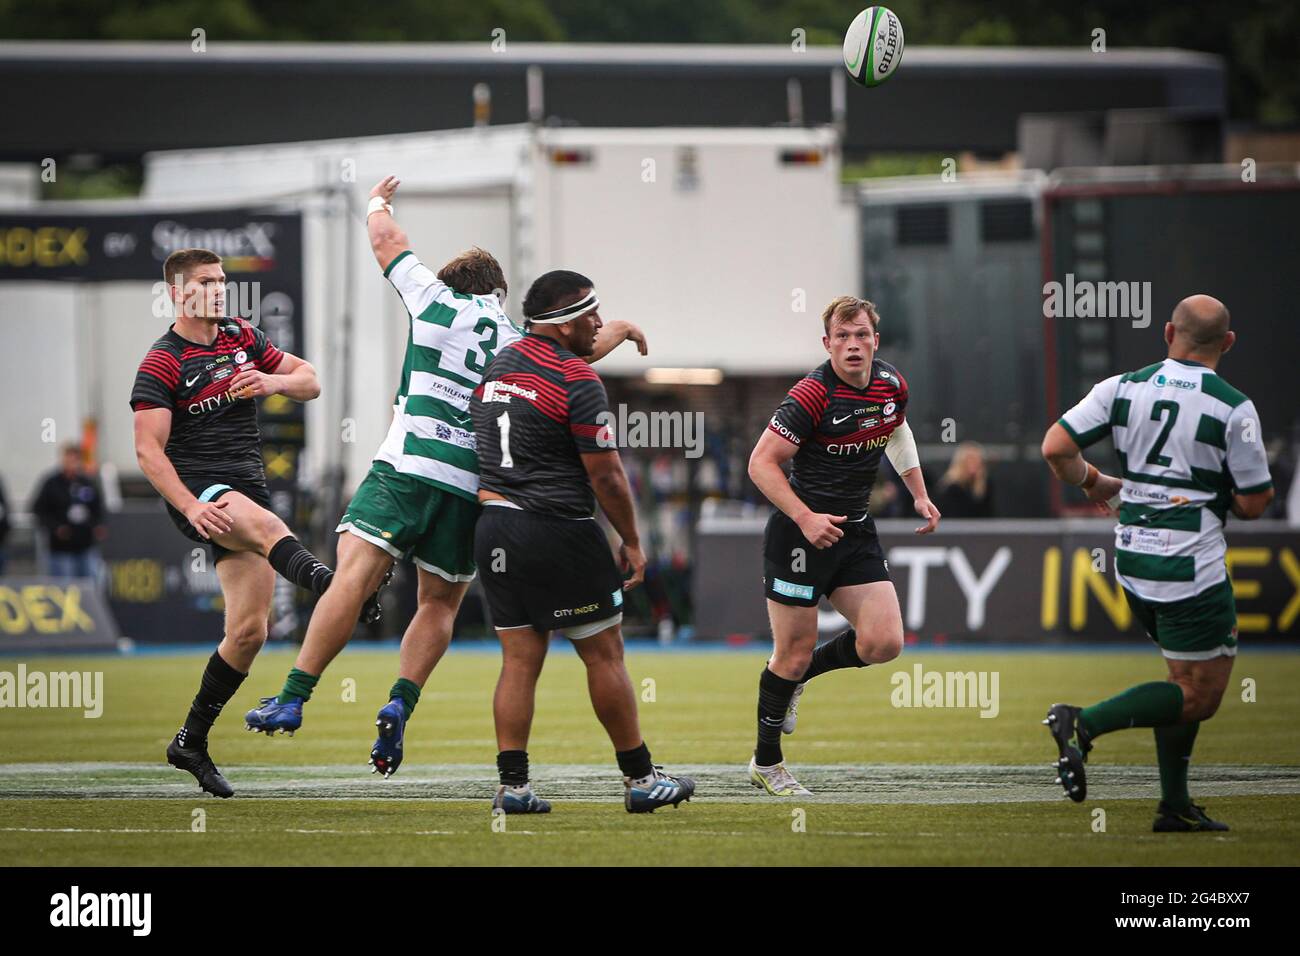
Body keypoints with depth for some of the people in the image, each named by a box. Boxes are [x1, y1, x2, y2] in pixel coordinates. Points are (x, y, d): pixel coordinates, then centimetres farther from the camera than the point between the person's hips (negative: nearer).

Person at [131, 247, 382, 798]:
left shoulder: (242, 339, 13)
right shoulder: (161, 365, -5)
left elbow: (309, 382, 16)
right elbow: (148, 450, -11)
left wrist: (275, 382, -8)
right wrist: (191, 508, -24)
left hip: (248, 489, 6)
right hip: (198, 492, -6)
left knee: (249, 632, 1)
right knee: (264, 523, -40)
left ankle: (191, 742, 13)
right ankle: (324, 581, -71)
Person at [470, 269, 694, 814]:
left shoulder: (499, 364, 10)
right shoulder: (578, 381, -13)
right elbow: (606, 476, -12)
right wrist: (632, 542, -1)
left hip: (494, 526, 7)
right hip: (557, 533, -7)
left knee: (519, 659, 7)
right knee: (604, 655, 3)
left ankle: (512, 784, 1)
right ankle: (641, 779, 8)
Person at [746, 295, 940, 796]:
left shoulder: (892, 386, 1)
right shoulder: (812, 395, -20)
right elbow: (761, 463, -18)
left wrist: (919, 494, 17)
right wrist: (805, 518, -26)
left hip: (855, 530, 6)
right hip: (799, 532, -6)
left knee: (884, 642, -6)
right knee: (794, 653, -1)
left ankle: (797, 676, 20)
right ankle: (766, 763, 16)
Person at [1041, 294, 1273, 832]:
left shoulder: (1123, 388, 1)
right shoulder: (1234, 409, -11)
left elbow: (1056, 448, -4)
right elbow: (1253, 504, -6)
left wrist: (1094, 485, 15)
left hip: (1132, 561, 7)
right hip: (1191, 568, -7)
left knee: (1187, 682, 20)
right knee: (1200, 696, 1)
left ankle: (1175, 807, 16)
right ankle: (1086, 723, -16)